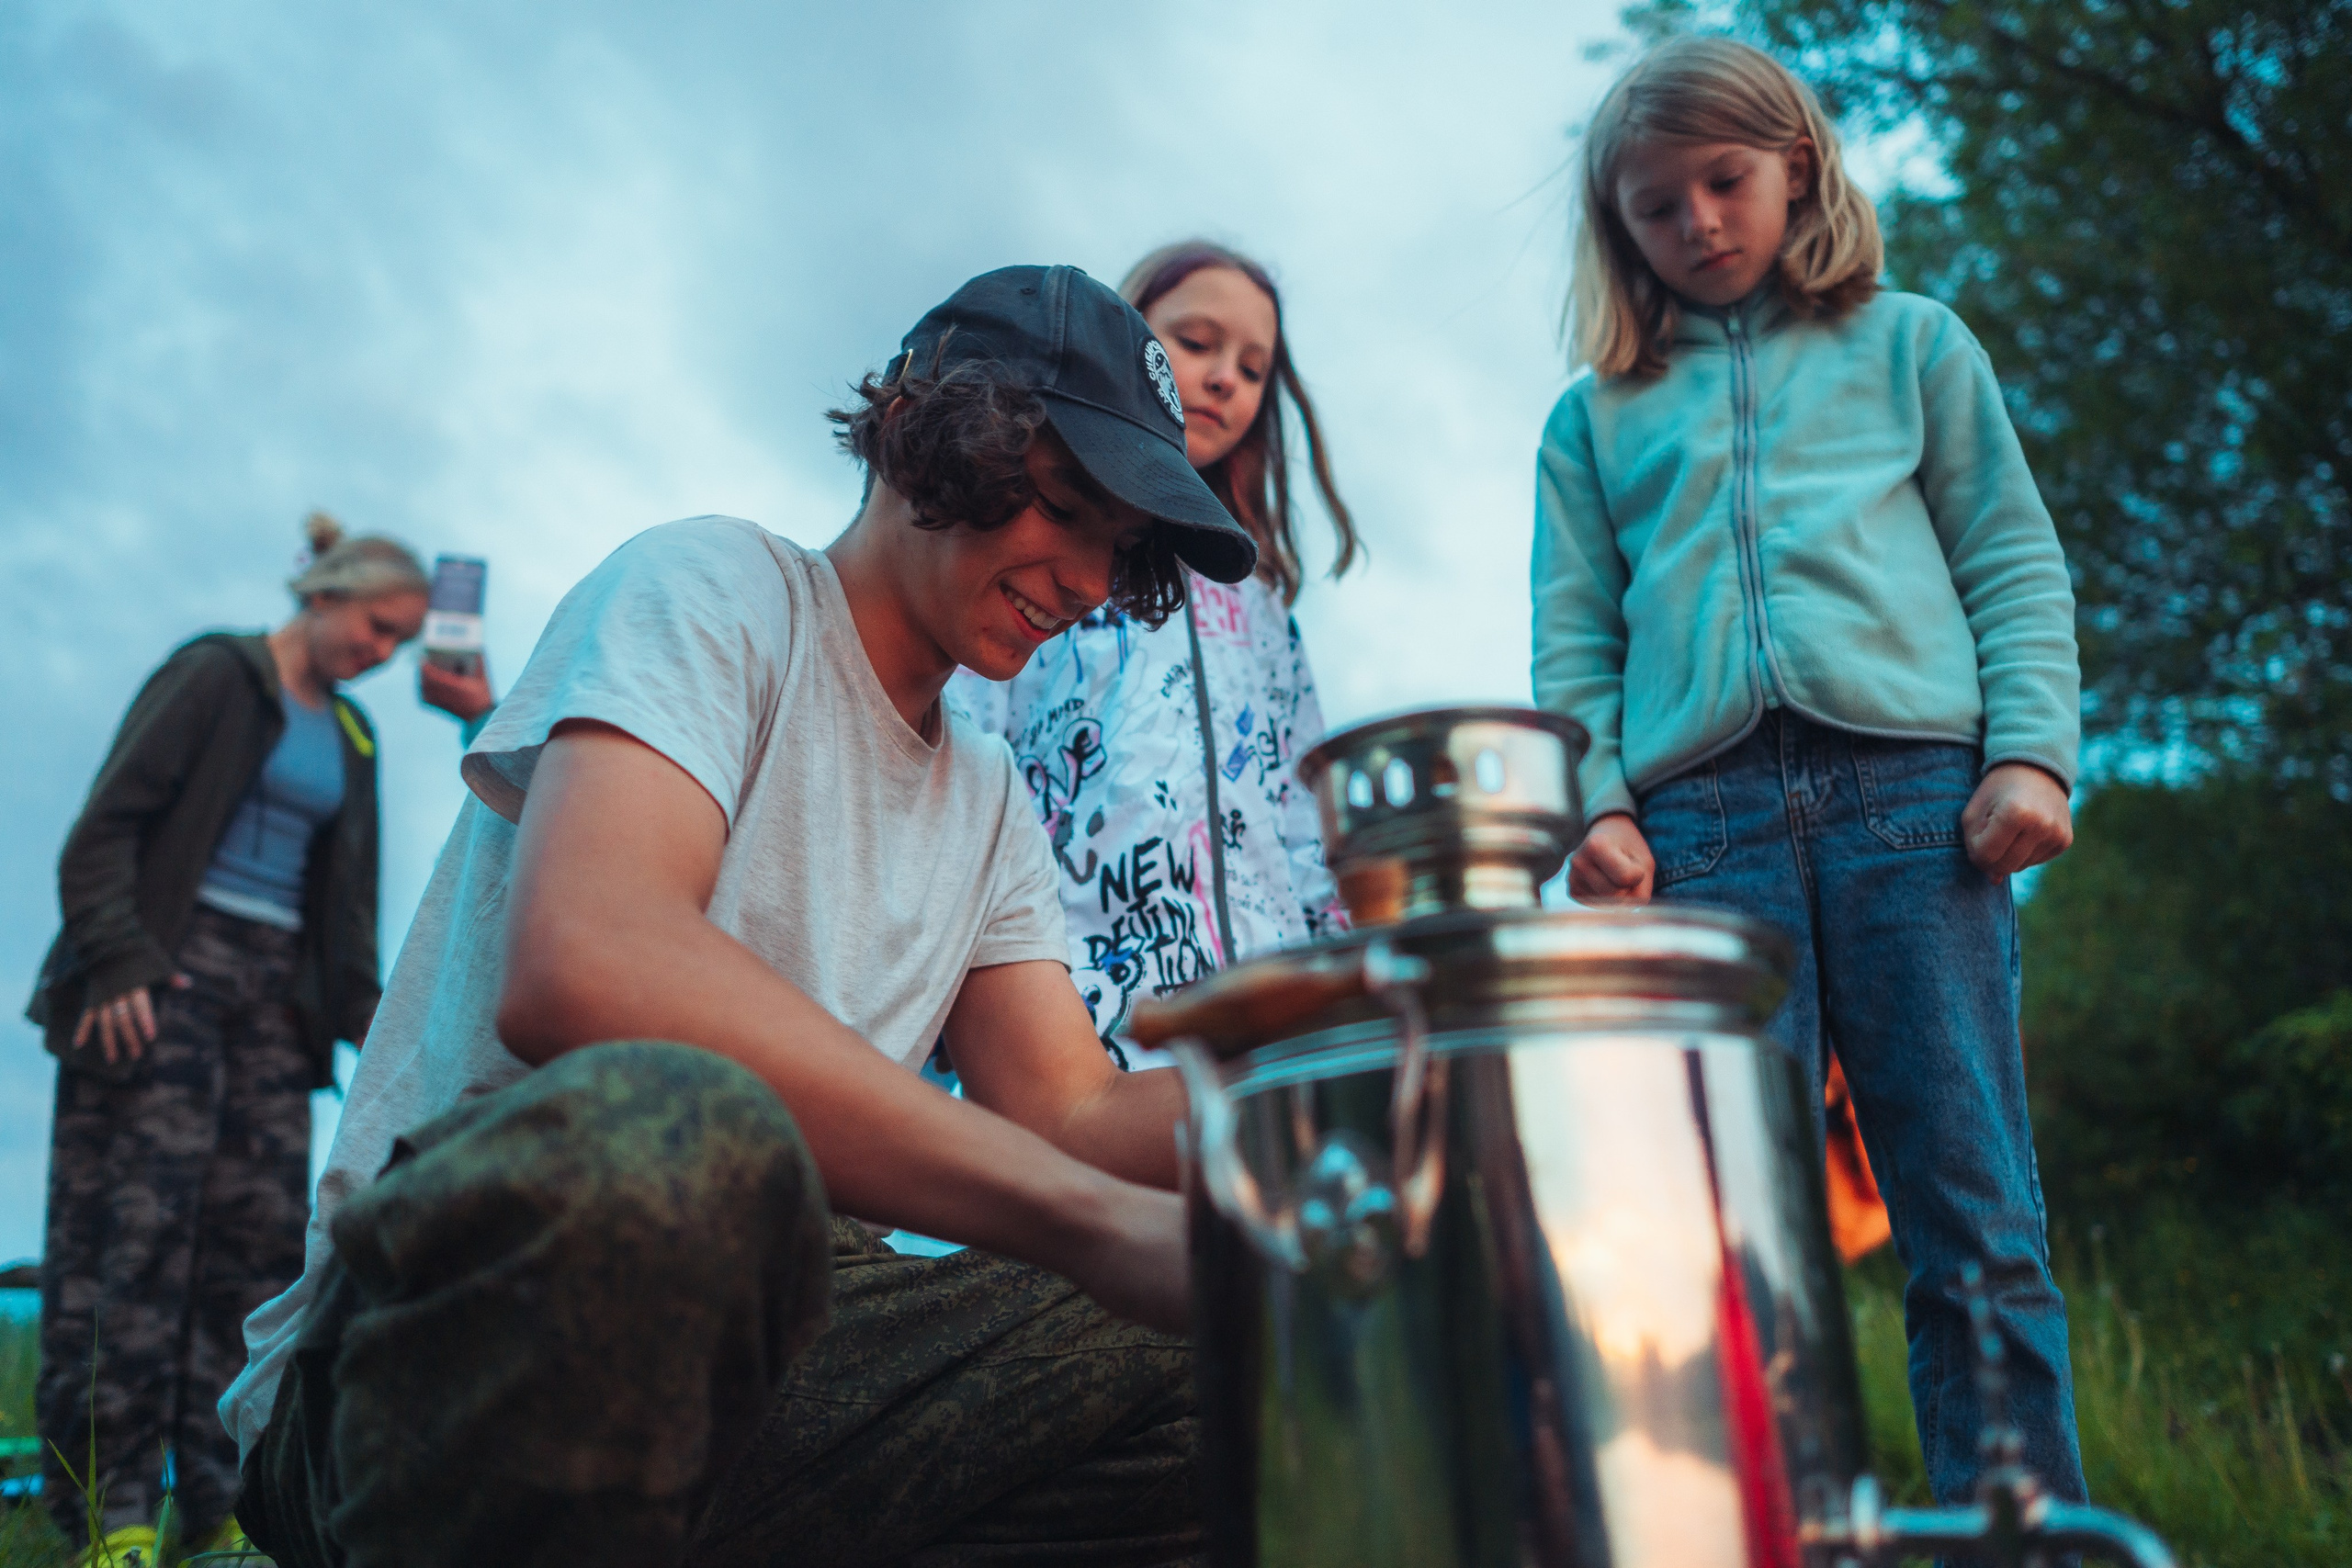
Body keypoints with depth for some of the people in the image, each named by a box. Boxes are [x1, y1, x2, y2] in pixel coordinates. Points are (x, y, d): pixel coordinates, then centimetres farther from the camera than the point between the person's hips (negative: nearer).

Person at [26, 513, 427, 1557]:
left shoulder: (350, 736, 20)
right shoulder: (217, 675, 0)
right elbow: (109, 822, -8)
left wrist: (364, 1013, 10)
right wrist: (118, 958, -19)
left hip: (276, 991, 7)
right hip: (172, 972, -6)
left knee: (259, 1234, 0)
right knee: (135, 1222, -11)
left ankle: (225, 1504, 3)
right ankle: (107, 1507, -9)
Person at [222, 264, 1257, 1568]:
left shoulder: (990, 807, 19)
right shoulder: (715, 586, -5)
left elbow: (1072, 1113, 7)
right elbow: (577, 966, -26)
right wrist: (1099, 1217, -32)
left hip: (748, 1339, 7)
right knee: (664, 1132, -40)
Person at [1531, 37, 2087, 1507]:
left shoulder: (1910, 345, 19)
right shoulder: (1593, 419, 21)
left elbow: (2016, 564, 12)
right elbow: (1576, 641, 14)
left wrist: (2032, 748, -2)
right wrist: (1595, 804, -2)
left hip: (1910, 785, 0)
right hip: (1701, 818, 1)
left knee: (1973, 1211, -4)